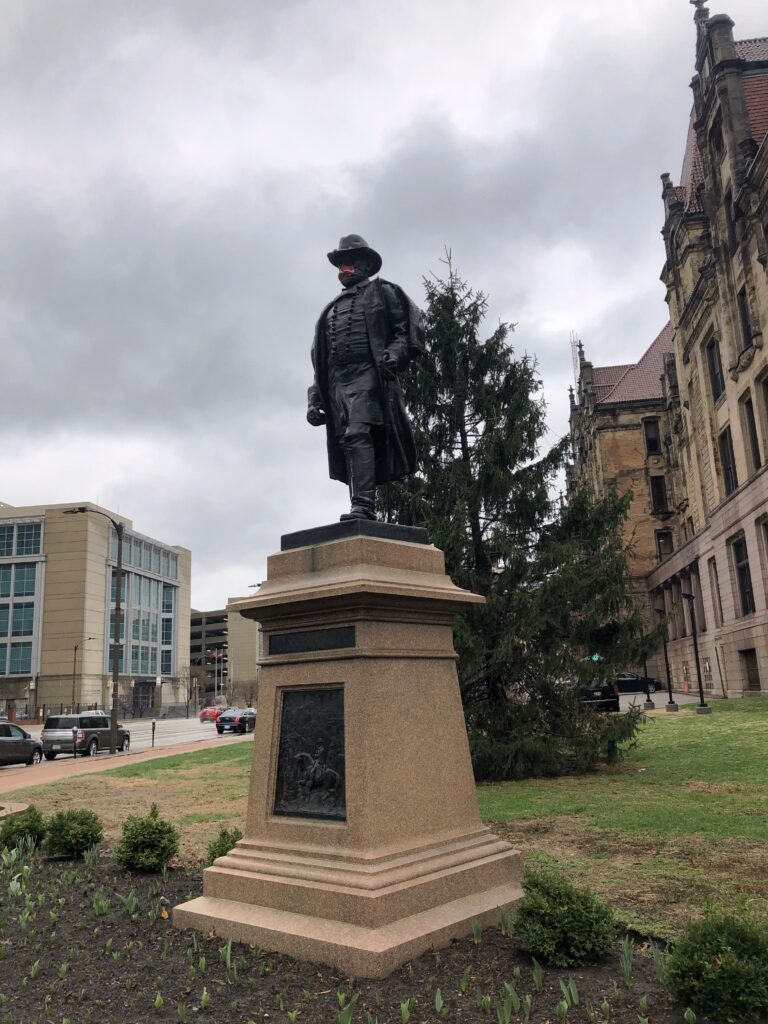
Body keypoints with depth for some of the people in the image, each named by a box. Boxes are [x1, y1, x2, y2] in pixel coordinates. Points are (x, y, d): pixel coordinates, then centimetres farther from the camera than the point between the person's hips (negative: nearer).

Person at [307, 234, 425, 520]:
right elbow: (319, 360, 27)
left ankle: (364, 506, -33)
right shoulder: (331, 309, 32)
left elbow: (409, 327, 3)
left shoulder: (383, 292, 17)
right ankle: (362, 514, -4)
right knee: (346, 443, -3)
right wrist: (315, 399, 16)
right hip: (337, 383, 6)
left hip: (369, 376, -6)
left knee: (358, 435, -24)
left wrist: (394, 353, -17)